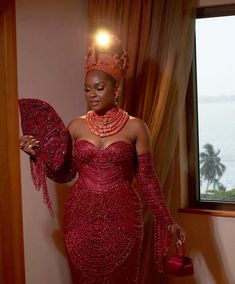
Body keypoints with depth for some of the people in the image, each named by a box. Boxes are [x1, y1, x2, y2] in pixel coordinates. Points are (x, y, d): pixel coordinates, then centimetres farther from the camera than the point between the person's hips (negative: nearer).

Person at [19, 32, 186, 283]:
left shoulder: (135, 127, -2)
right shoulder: (76, 126, 4)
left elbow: (147, 178, 0)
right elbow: (65, 174, 7)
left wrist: (166, 220, -2)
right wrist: (37, 155, -8)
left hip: (122, 218, -2)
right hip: (81, 218, 2)